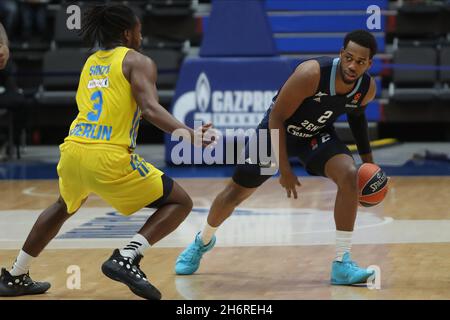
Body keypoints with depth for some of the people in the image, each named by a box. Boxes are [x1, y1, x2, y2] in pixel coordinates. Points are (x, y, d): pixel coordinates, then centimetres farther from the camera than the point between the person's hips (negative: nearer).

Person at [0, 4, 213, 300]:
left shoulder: (91, 62, 22)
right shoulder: (138, 62, 2)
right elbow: (150, 109, -14)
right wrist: (189, 134, -21)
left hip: (72, 152, 7)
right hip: (108, 157, -7)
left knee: (65, 207, 37)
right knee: (180, 203, 6)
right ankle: (126, 259, -13)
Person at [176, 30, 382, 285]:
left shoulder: (368, 89, -19)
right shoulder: (312, 74, -36)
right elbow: (276, 117, -27)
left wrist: (368, 158, 5)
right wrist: (284, 170, -26)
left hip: (317, 135, 3)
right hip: (278, 129, -3)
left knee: (349, 175, -25)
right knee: (236, 192, 8)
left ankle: (342, 263, -18)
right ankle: (203, 241, 41)